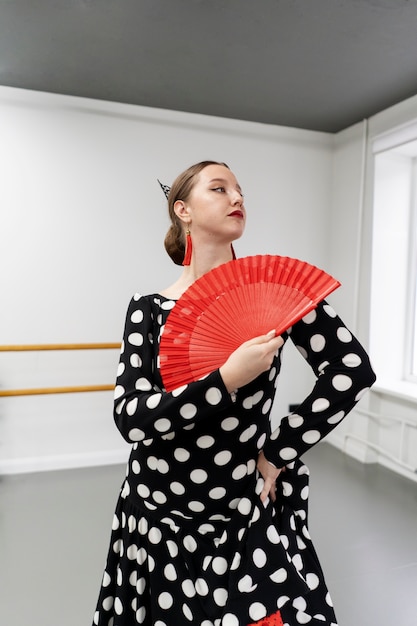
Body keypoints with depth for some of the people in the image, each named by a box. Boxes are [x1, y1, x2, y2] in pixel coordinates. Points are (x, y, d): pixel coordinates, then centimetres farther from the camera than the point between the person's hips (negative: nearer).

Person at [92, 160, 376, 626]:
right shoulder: (149, 308, -7)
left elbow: (353, 370, -11)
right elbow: (130, 418, -15)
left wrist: (278, 453, -10)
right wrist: (228, 379, -27)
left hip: (244, 517, -1)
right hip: (156, 517, 2)